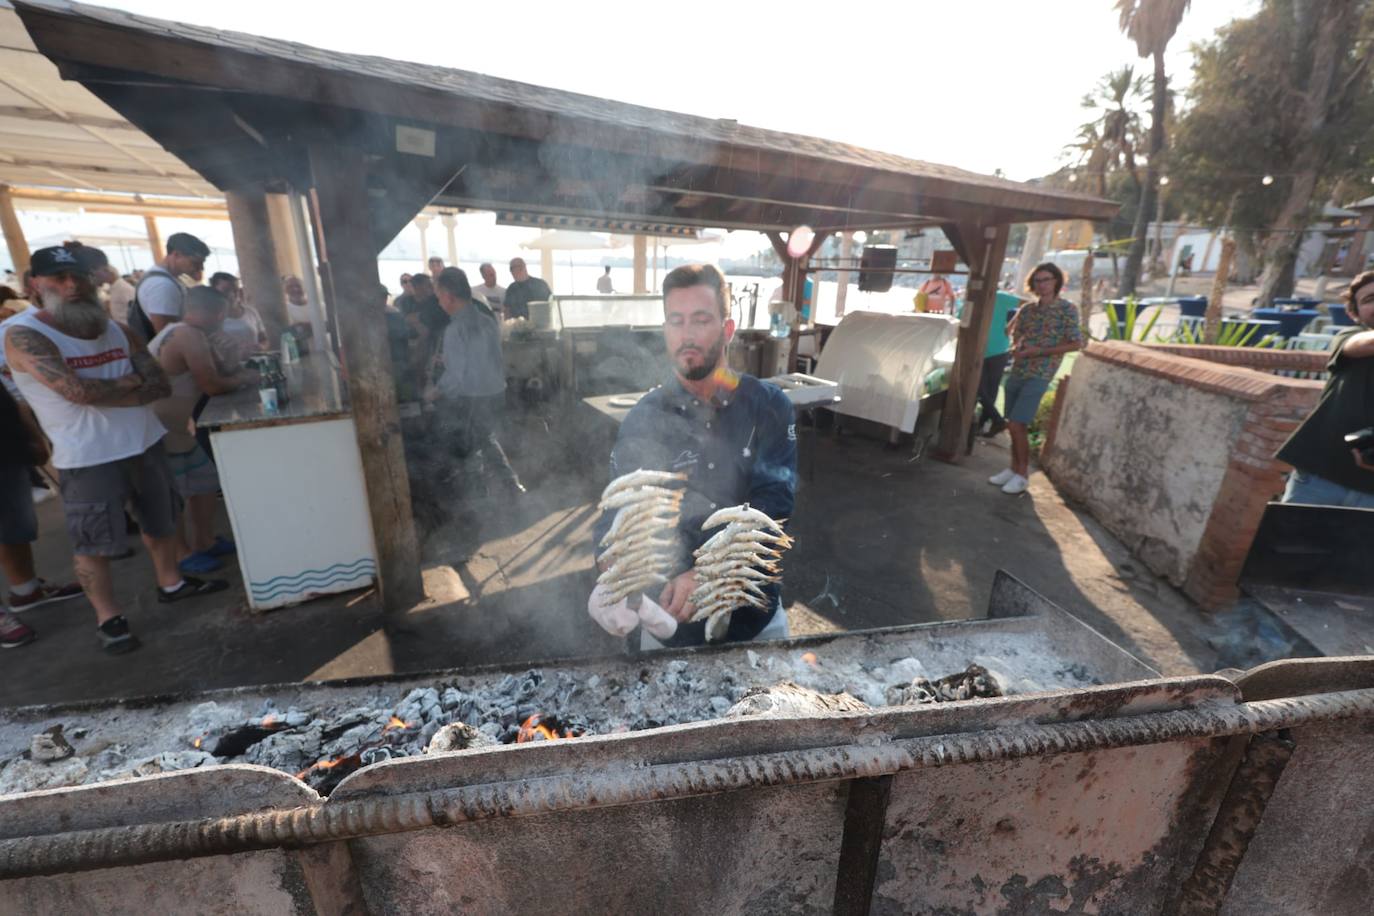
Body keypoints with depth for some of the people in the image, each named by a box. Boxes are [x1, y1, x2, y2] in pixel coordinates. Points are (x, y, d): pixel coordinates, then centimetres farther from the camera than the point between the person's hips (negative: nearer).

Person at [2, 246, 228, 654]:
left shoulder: (117, 330, 6)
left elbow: (161, 384, -1)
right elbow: (78, 391, -24)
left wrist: (105, 391, -15)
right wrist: (130, 381, -8)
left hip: (145, 443, 6)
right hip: (88, 458, -5)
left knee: (160, 522, 19)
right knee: (94, 545, 3)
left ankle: (171, 583, 38)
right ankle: (107, 618, 18)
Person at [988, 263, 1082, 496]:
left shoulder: (1067, 309, -4)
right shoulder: (1027, 309, 9)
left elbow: (1076, 343, -7)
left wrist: (1039, 351, -14)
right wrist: (1016, 349, -2)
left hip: (1038, 376, -5)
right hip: (1016, 372, 5)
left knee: (1017, 425, -11)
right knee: (1015, 426, 10)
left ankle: (1022, 475, 3)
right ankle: (1014, 469, 22)